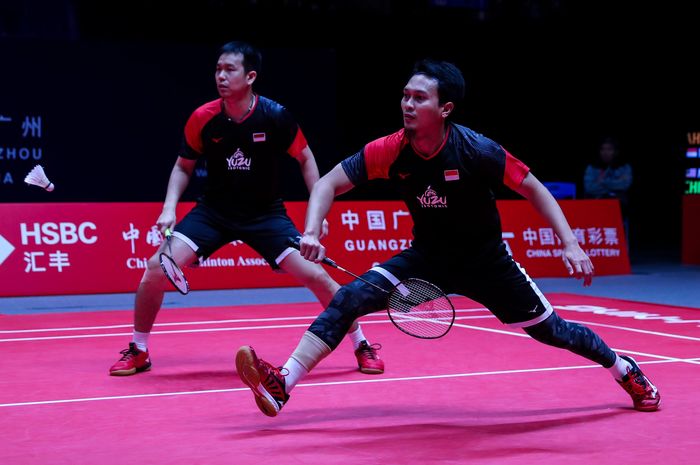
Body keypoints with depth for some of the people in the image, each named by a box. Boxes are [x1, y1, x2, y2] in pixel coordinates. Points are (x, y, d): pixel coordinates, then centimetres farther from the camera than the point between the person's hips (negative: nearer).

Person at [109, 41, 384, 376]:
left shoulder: (275, 116, -16)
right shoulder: (203, 118, -12)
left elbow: (305, 159, 1)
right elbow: (183, 166, 5)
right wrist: (169, 208, -9)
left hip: (266, 213, -1)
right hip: (213, 211, 1)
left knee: (314, 275, -14)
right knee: (158, 267, -16)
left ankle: (362, 346, 7)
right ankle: (138, 351, 6)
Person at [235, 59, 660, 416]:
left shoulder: (477, 151, -25)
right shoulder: (390, 151, -19)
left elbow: (534, 189, -13)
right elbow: (329, 183, -14)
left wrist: (571, 244, -22)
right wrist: (312, 232, -32)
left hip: (485, 260, -2)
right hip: (427, 256, 2)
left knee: (548, 328, 5)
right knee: (351, 297, -19)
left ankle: (625, 368, 34)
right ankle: (281, 385, -25)